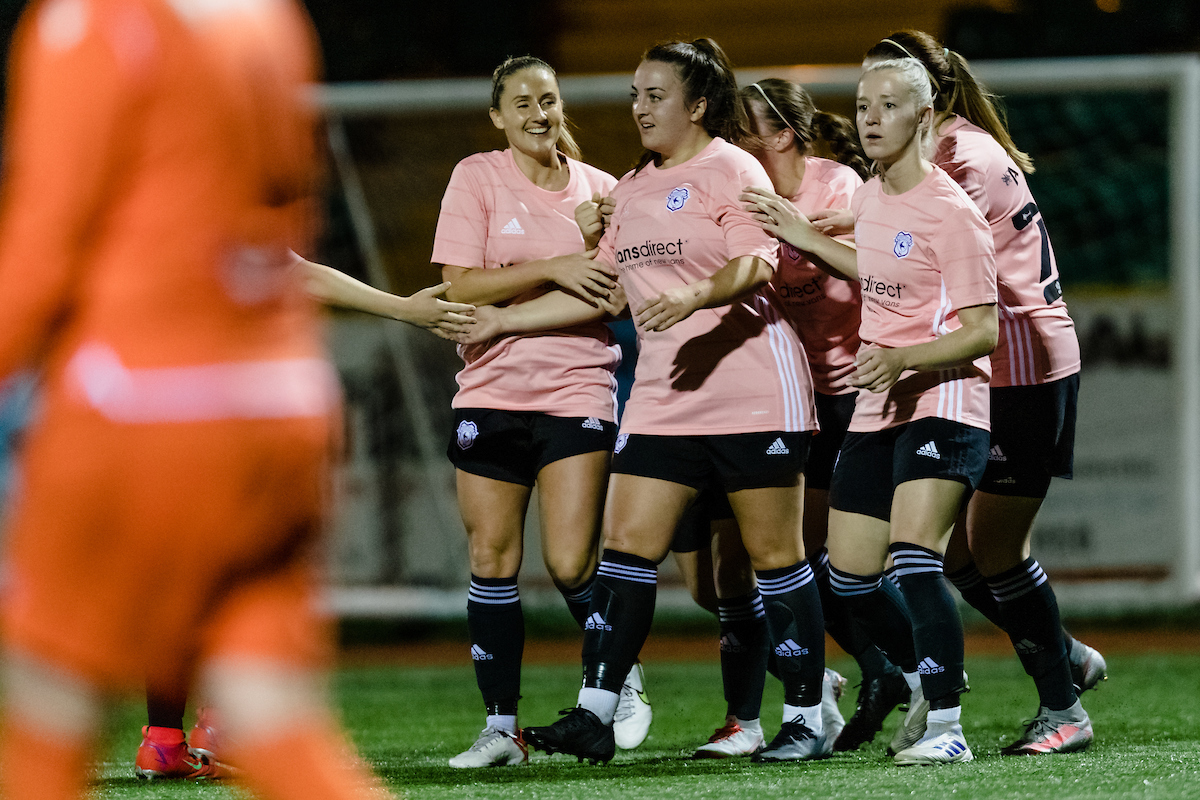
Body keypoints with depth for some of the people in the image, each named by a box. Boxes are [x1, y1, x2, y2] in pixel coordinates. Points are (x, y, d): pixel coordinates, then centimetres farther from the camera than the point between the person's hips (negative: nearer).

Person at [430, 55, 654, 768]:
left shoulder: (600, 190, 6)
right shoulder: (477, 178, 1)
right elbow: (462, 286, -8)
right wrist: (551, 269, -16)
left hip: (579, 390, 0)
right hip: (491, 387, 1)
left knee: (571, 564, -11)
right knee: (492, 560, 0)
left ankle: (623, 676, 15)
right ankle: (501, 728, 7)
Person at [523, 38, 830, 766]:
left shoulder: (730, 170, -5)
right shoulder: (633, 188, 17)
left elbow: (755, 265, -19)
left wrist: (693, 296, -39)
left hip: (752, 391, -7)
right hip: (663, 398, 7)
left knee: (775, 555, -1)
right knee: (627, 543, -3)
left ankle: (807, 719, 6)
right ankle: (596, 714, -4)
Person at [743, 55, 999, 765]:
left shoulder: (951, 213, -14)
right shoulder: (870, 199, 11)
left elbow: (983, 331, -16)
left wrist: (902, 360, -29)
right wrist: (808, 240, 23)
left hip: (943, 401, -8)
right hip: (876, 408, 8)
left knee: (914, 559, -23)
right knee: (849, 578, 8)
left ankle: (946, 727, -19)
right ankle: (930, 678, 33)